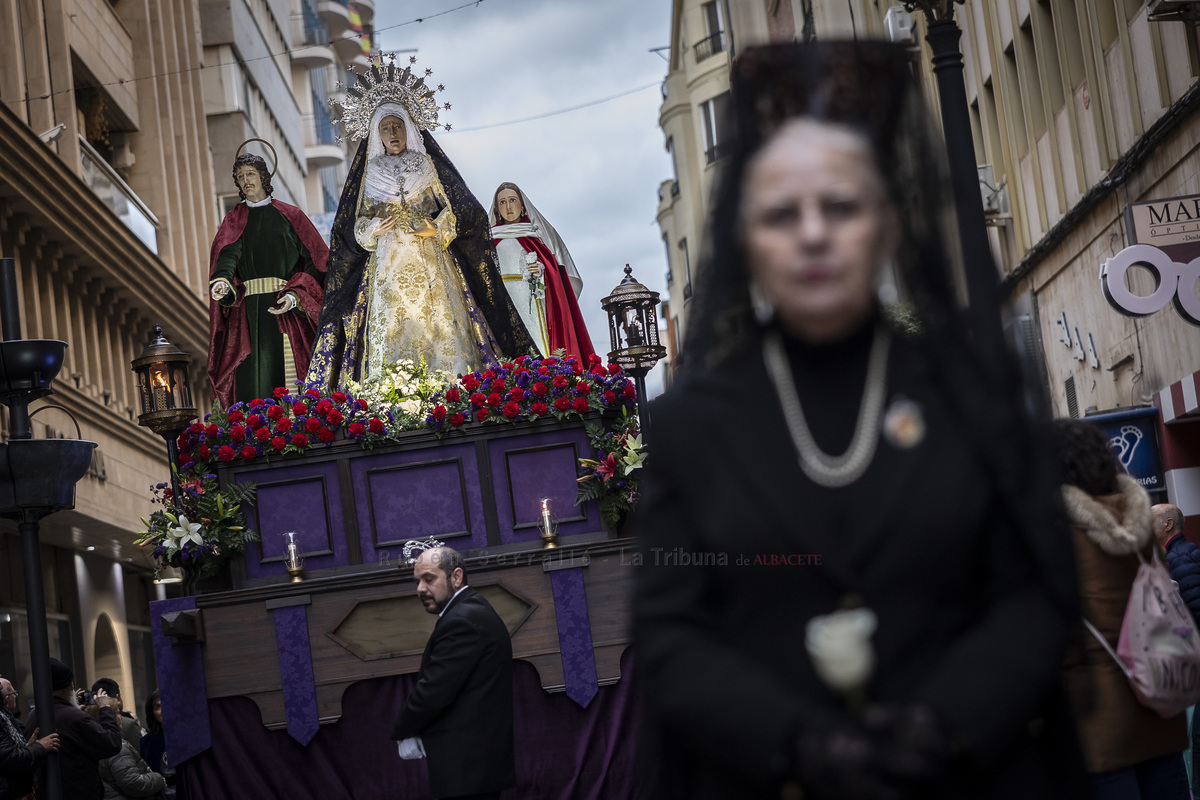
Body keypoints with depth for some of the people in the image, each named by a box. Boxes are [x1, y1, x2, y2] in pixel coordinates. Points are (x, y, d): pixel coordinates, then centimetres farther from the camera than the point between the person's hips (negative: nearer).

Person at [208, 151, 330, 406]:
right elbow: (227, 254, -4)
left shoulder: (289, 215, 12)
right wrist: (222, 281, -27)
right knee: (254, 379, -8)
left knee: (289, 371, -9)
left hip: (288, 310, -1)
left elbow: (315, 260, 3)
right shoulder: (234, 220, 17)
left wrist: (295, 295, -12)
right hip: (250, 311, 1)